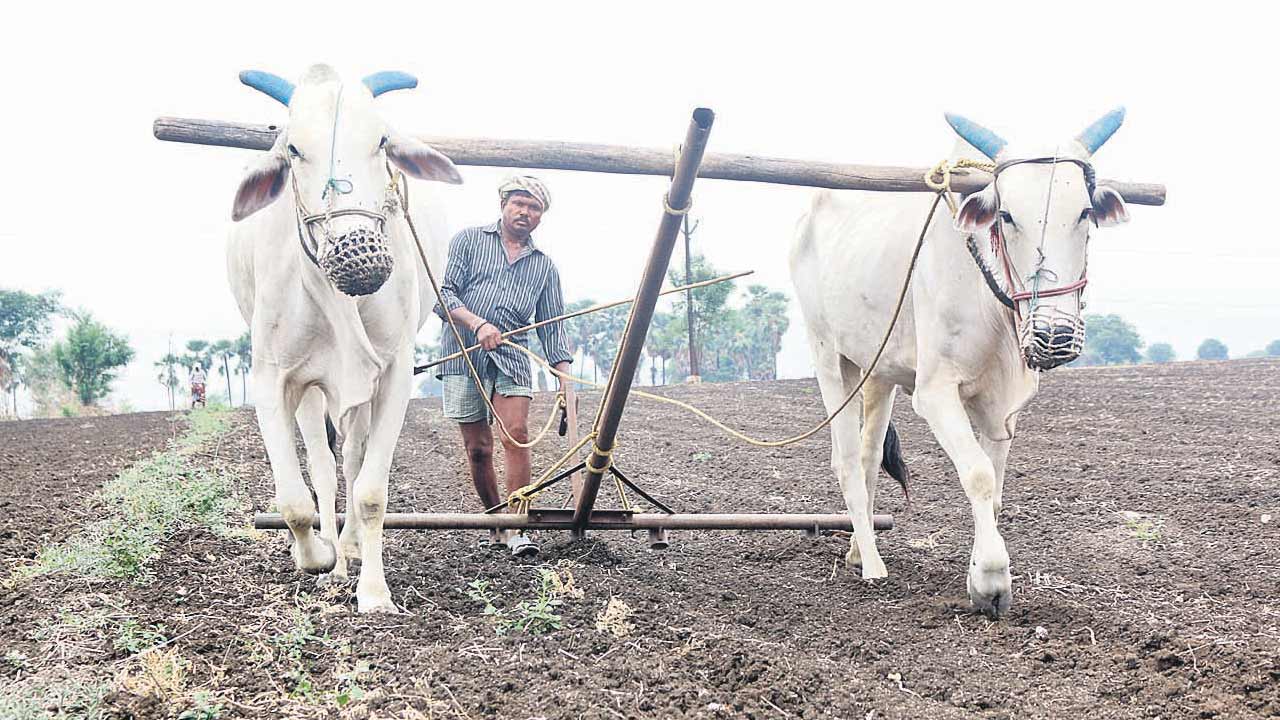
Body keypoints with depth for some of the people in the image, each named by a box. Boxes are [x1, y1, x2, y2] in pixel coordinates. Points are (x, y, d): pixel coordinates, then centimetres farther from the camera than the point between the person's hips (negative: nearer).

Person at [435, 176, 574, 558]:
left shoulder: (545, 266, 17)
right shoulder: (469, 240, 9)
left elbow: (553, 328, 15)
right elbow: (443, 294, -1)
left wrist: (565, 380, 3)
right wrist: (478, 323, -17)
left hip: (511, 358, 1)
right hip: (463, 356, -1)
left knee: (516, 434, -17)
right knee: (478, 448, 1)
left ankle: (516, 530, -15)